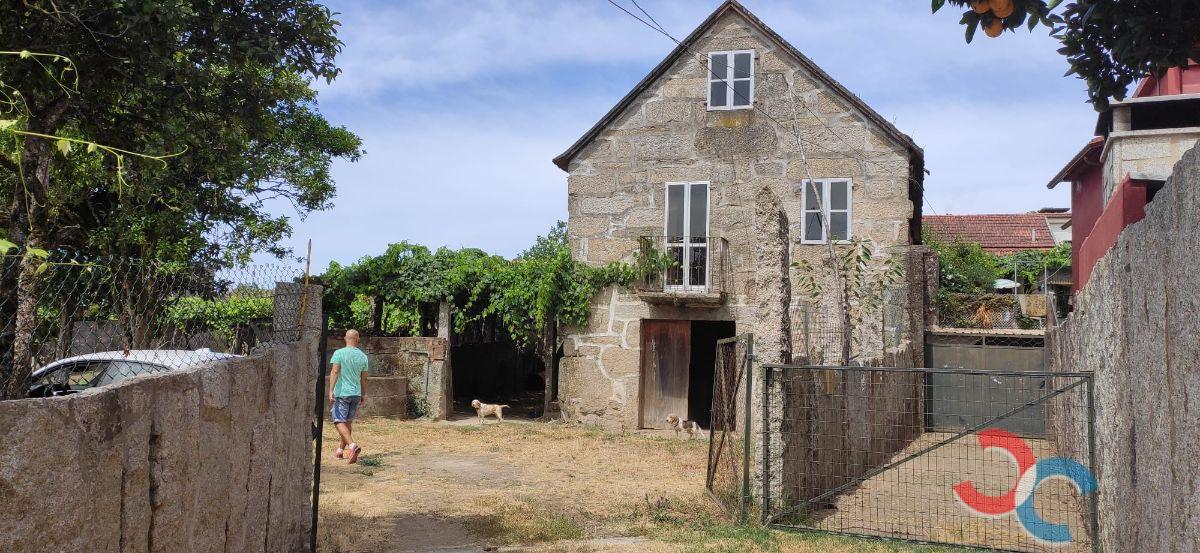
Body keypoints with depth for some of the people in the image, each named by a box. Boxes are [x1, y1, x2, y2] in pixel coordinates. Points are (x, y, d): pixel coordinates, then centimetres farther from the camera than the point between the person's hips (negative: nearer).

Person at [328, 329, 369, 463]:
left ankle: (352, 445, -25)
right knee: (348, 422, 15)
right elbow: (363, 379, 11)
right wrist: (364, 395, 20)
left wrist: (331, 390, -19)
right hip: (356, 393, 5)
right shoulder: (363, 356, 7)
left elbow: (334, 372, -16)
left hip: (342, 393, -5)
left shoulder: (339, 353, -6)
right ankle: (340, 450, 22)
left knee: (339, 422, -6)